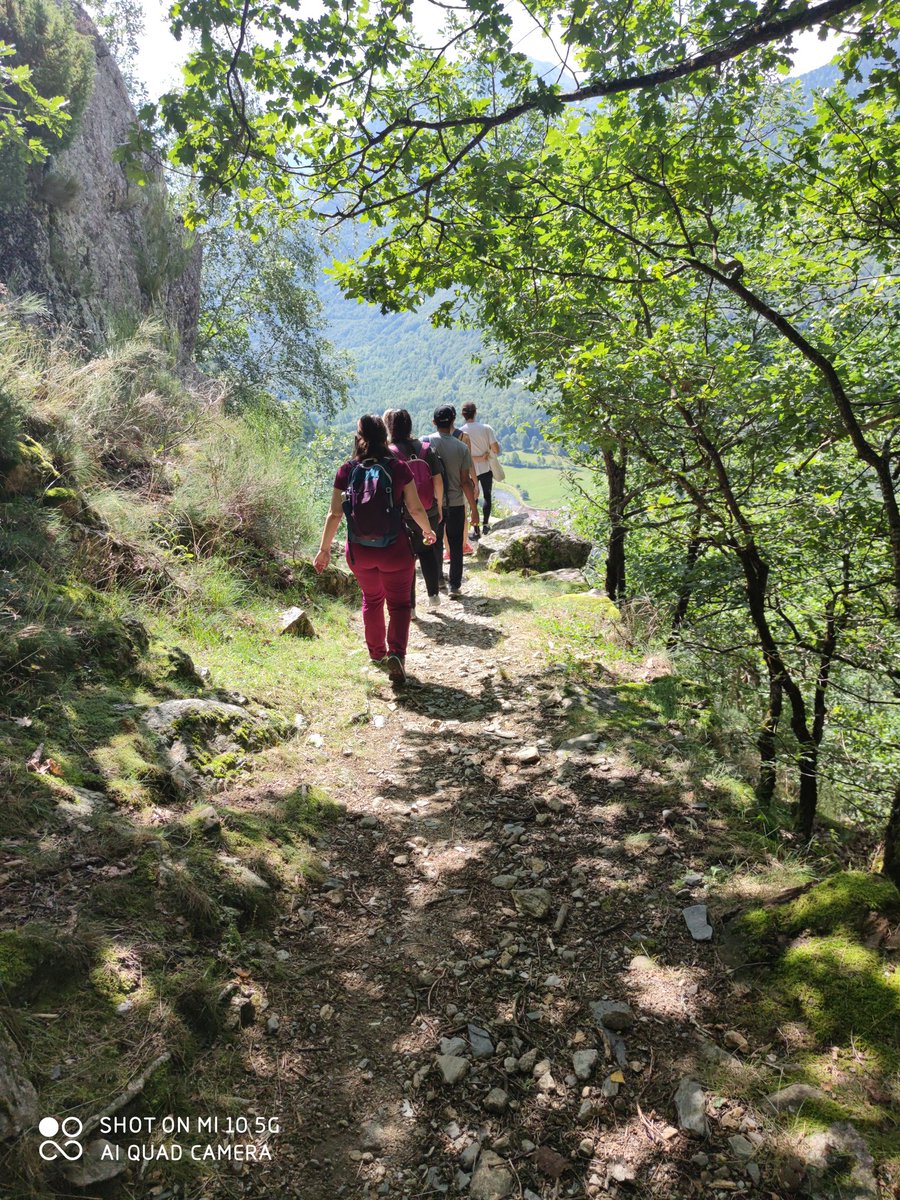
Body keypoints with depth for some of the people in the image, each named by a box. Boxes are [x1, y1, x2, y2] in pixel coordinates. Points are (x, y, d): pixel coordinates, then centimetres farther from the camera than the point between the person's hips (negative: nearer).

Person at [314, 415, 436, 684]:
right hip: (395, 550, -2)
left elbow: (335, 514, -6)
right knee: (398, 604, 11)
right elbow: (416, 508, -5)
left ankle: (376, 653, 37)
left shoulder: (347, 471, -5)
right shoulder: (398, 468, -9)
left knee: (372, 599, 24)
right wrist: (428, 531, 14)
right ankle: (396, 654, -9)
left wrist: (324, 549, 3)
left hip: (359, 551, 3)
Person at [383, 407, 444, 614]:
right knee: (427, 551, 26)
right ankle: (433, 594, 26)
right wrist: (439, 507, 12)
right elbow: (438, 482, -1)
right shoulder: (426, 449, -4)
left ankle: (409, 607, 17)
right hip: (429, 514, 3)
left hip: (403, 517, -3)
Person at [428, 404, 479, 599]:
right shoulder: (461, 447, -8)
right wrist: (473, 508, 1)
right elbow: (465, 481, -8)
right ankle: (455, 586, 8)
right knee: (456, 546, 8)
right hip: (455, 503, -1)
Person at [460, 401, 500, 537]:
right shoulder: (486, 428, -12)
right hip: (486, 468, 0)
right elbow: (496, 449, -13)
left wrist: (478, 458, -9)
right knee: (487, 495, 19)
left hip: (470, 470, 0)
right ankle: (486, 524, 17)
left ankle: (475, 530, 9)